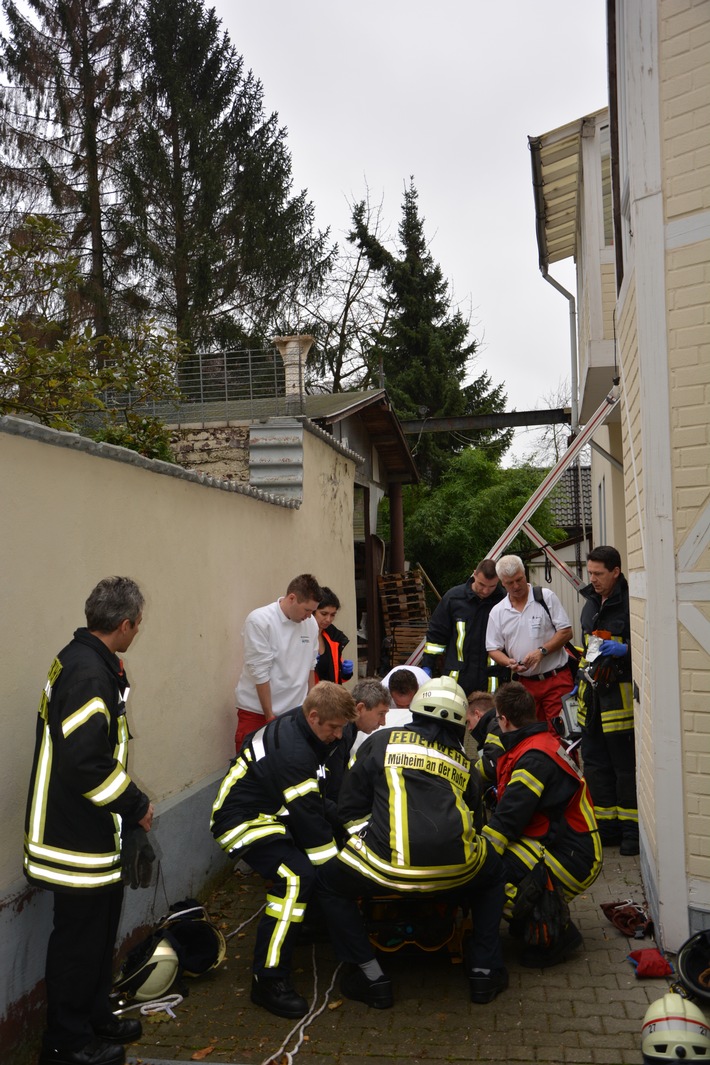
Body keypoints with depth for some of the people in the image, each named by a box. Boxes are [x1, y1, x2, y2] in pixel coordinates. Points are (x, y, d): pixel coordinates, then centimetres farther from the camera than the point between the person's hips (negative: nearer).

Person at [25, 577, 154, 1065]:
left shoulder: (82, 660, 7)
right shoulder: (89, 674, -26)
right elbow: (84, 762, -30)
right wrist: (136, 805, -18)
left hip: (93, 832, 10)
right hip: (79, 839, -10)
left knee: (99, 928, 22)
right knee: (79, 937, 6)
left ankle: (96, 1017, 39)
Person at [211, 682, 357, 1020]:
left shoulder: (300, 729, -1)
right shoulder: (293, 752, -30)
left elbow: (319, 801, 9)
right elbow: (308, 820, -26)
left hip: (272, 811, 10)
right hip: (243, 820, -10)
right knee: (298, 876, -28)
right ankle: (269, 981, -22)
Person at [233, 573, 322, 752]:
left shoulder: (311, 623, 1)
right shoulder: (259, 621, -15)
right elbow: (260, 673, -14)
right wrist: (270, 716, -11)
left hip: (295, 710, 4)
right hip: (257, 711, -4)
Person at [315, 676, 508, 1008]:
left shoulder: (382, 741, 14)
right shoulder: (463, 761, 21)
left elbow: (349, 808, 15)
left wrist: (366, 841, 31)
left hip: (388, 863, -2)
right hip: (456, 867, 3)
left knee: (329, 883, 25)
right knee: (493, 875, 37)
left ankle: (371, 977, 19)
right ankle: (484, 970, 30)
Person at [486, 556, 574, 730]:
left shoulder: (546, 597, 0)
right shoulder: (497, 612, 8)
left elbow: (566, 632, -3)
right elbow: (493, 649, 9)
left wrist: (541, 651, -15)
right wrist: (509, 662, -12)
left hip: (556, 678, -3)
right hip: (525, 683, 3)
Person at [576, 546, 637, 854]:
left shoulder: (630, 603, -14)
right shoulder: (591, 603, 14)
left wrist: (624, 649, -26)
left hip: (620, 695, -8)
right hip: (593, 691, 9)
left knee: (625, 765, 0)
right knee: (594, 762, 13)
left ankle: (631, 829, 12)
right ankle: (606, 826, 24)